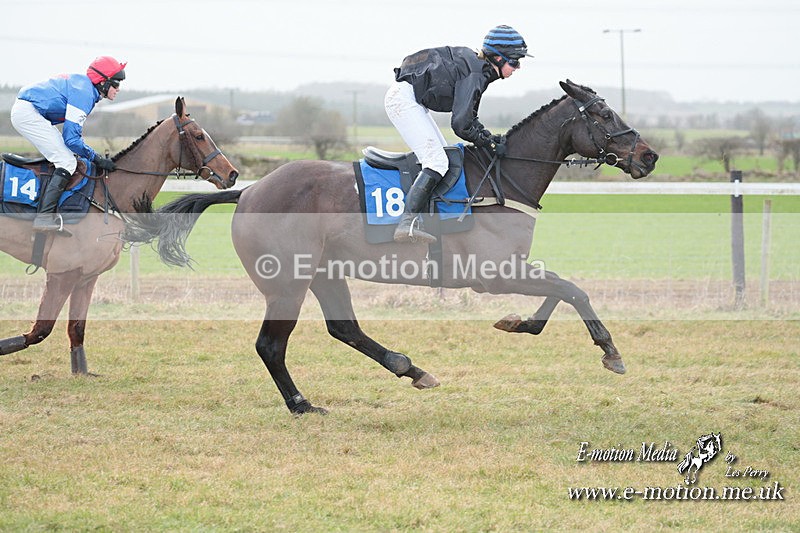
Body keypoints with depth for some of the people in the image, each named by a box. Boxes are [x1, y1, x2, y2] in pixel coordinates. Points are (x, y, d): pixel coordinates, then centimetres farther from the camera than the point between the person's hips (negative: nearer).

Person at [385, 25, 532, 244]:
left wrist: (489, 137, 4)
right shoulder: (475, 74, -20)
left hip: (412, 99, 11)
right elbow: (460, 124, -23)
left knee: (443, 155, 14)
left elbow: (469, 116, 18)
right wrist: (483, 140, -7)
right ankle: (407, 224, -26)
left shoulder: (478, 67, 11)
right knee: (437, 162, -18)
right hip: (404, 98, -11)